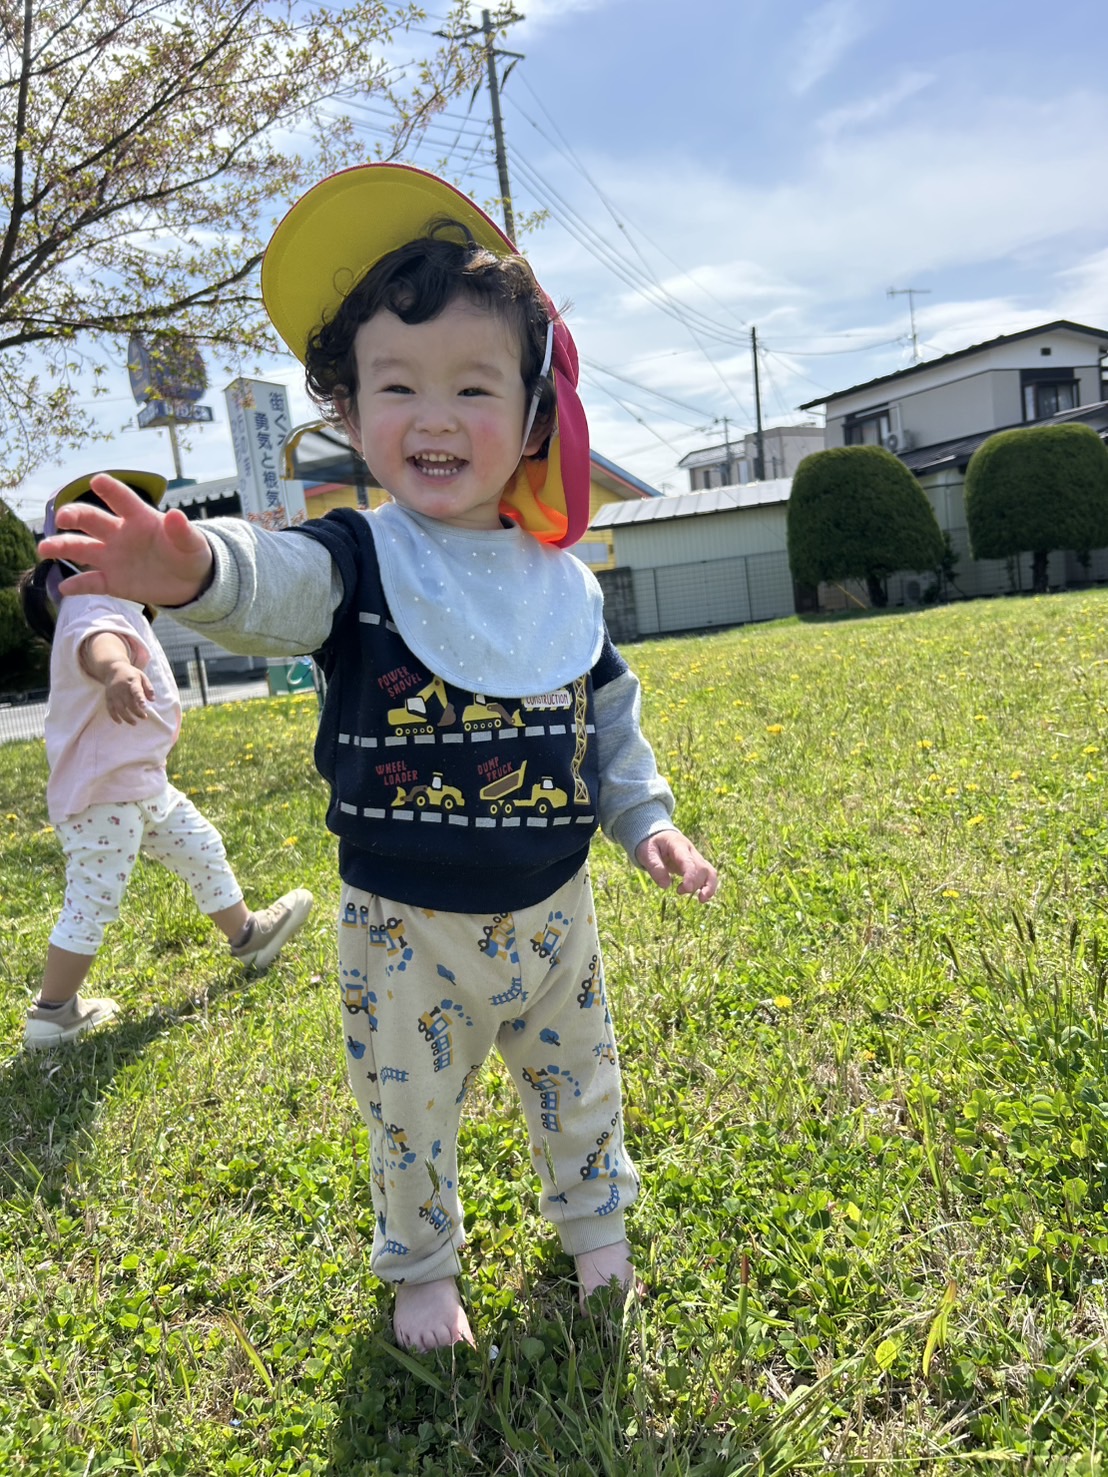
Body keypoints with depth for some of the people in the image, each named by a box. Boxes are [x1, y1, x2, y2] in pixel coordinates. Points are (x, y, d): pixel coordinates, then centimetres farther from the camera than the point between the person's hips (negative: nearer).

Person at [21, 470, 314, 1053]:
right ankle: (51, 1015, 14)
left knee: (202, 848, 20)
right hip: (102, 791, -10)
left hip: (142, 782, 10)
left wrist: (161, 710, 42)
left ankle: (247, 936, 38)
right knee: (93, 903, -1)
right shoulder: (93, 606, -24)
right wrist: (117, 671, -70)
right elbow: (97, 644, -49)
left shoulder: (118, 604, 12)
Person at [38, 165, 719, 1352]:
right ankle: (420, 1267, 45)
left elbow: (611, 720, 9)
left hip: (550, 911, 3)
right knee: (410, 1114, 17)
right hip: (404, 927, -2)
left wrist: (648, 820, 1)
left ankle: (593, 1215, 52)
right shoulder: (357, 562, -13)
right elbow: (276, 586, -36)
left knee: (579, 1084, 23)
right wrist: (196, 566, -57)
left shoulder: (564, 584, -2)